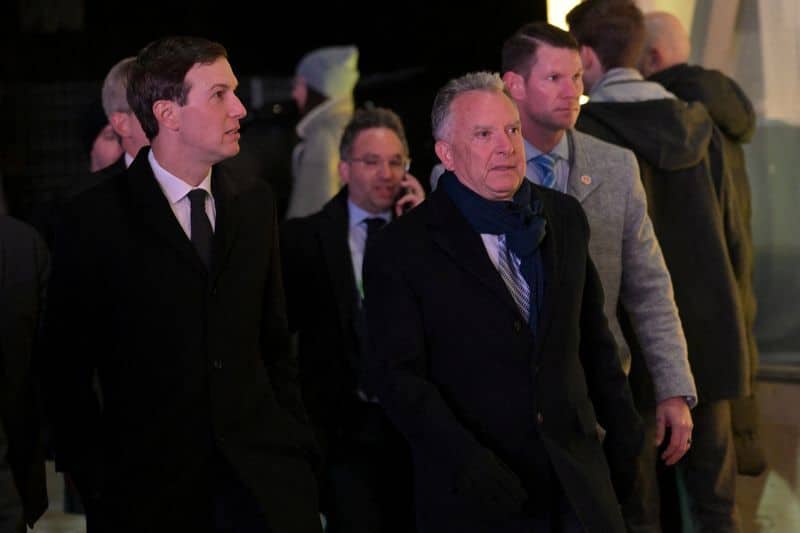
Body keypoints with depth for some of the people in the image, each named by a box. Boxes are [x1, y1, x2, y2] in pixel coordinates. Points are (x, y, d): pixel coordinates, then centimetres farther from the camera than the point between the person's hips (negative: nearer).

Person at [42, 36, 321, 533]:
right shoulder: (95, 218, -6)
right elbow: (67, 366, -3)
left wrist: (296, 438, 7)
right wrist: (96, 479, -6)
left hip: (262, 470, 4)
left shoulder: (255, 201, 8)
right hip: (148, 481, -3)